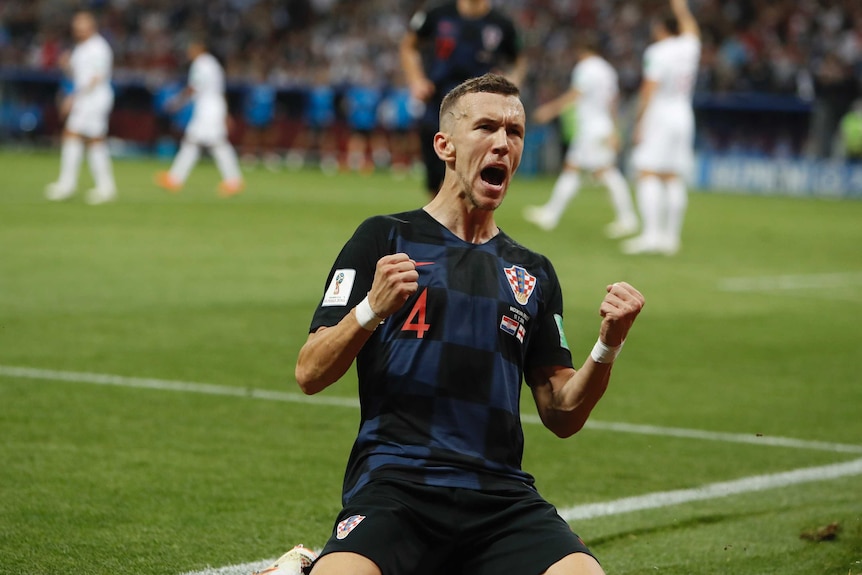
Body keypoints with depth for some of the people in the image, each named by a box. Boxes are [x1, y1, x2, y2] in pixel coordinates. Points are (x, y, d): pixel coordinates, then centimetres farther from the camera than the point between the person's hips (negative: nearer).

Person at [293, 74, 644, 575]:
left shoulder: (534, 274, 21)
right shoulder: (385, 239, 8)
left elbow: (561, 416, 18)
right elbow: (310, 375, 1)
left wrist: (607, 347, 1)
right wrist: (372, 309, -15)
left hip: (502, 494, 4)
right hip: (393, 482, -4)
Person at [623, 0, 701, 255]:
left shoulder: (657, 52, -9)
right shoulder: (689, 47, 8)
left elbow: (649, 90, -13)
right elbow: (689, 27, 32)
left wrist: (640, 123, -10)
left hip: (659, 115, -7)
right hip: (684, 116, 7)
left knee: (648, 174, -9)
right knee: (674, 179, 7)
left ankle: (651, 234, -20)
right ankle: (671, 236, 5)